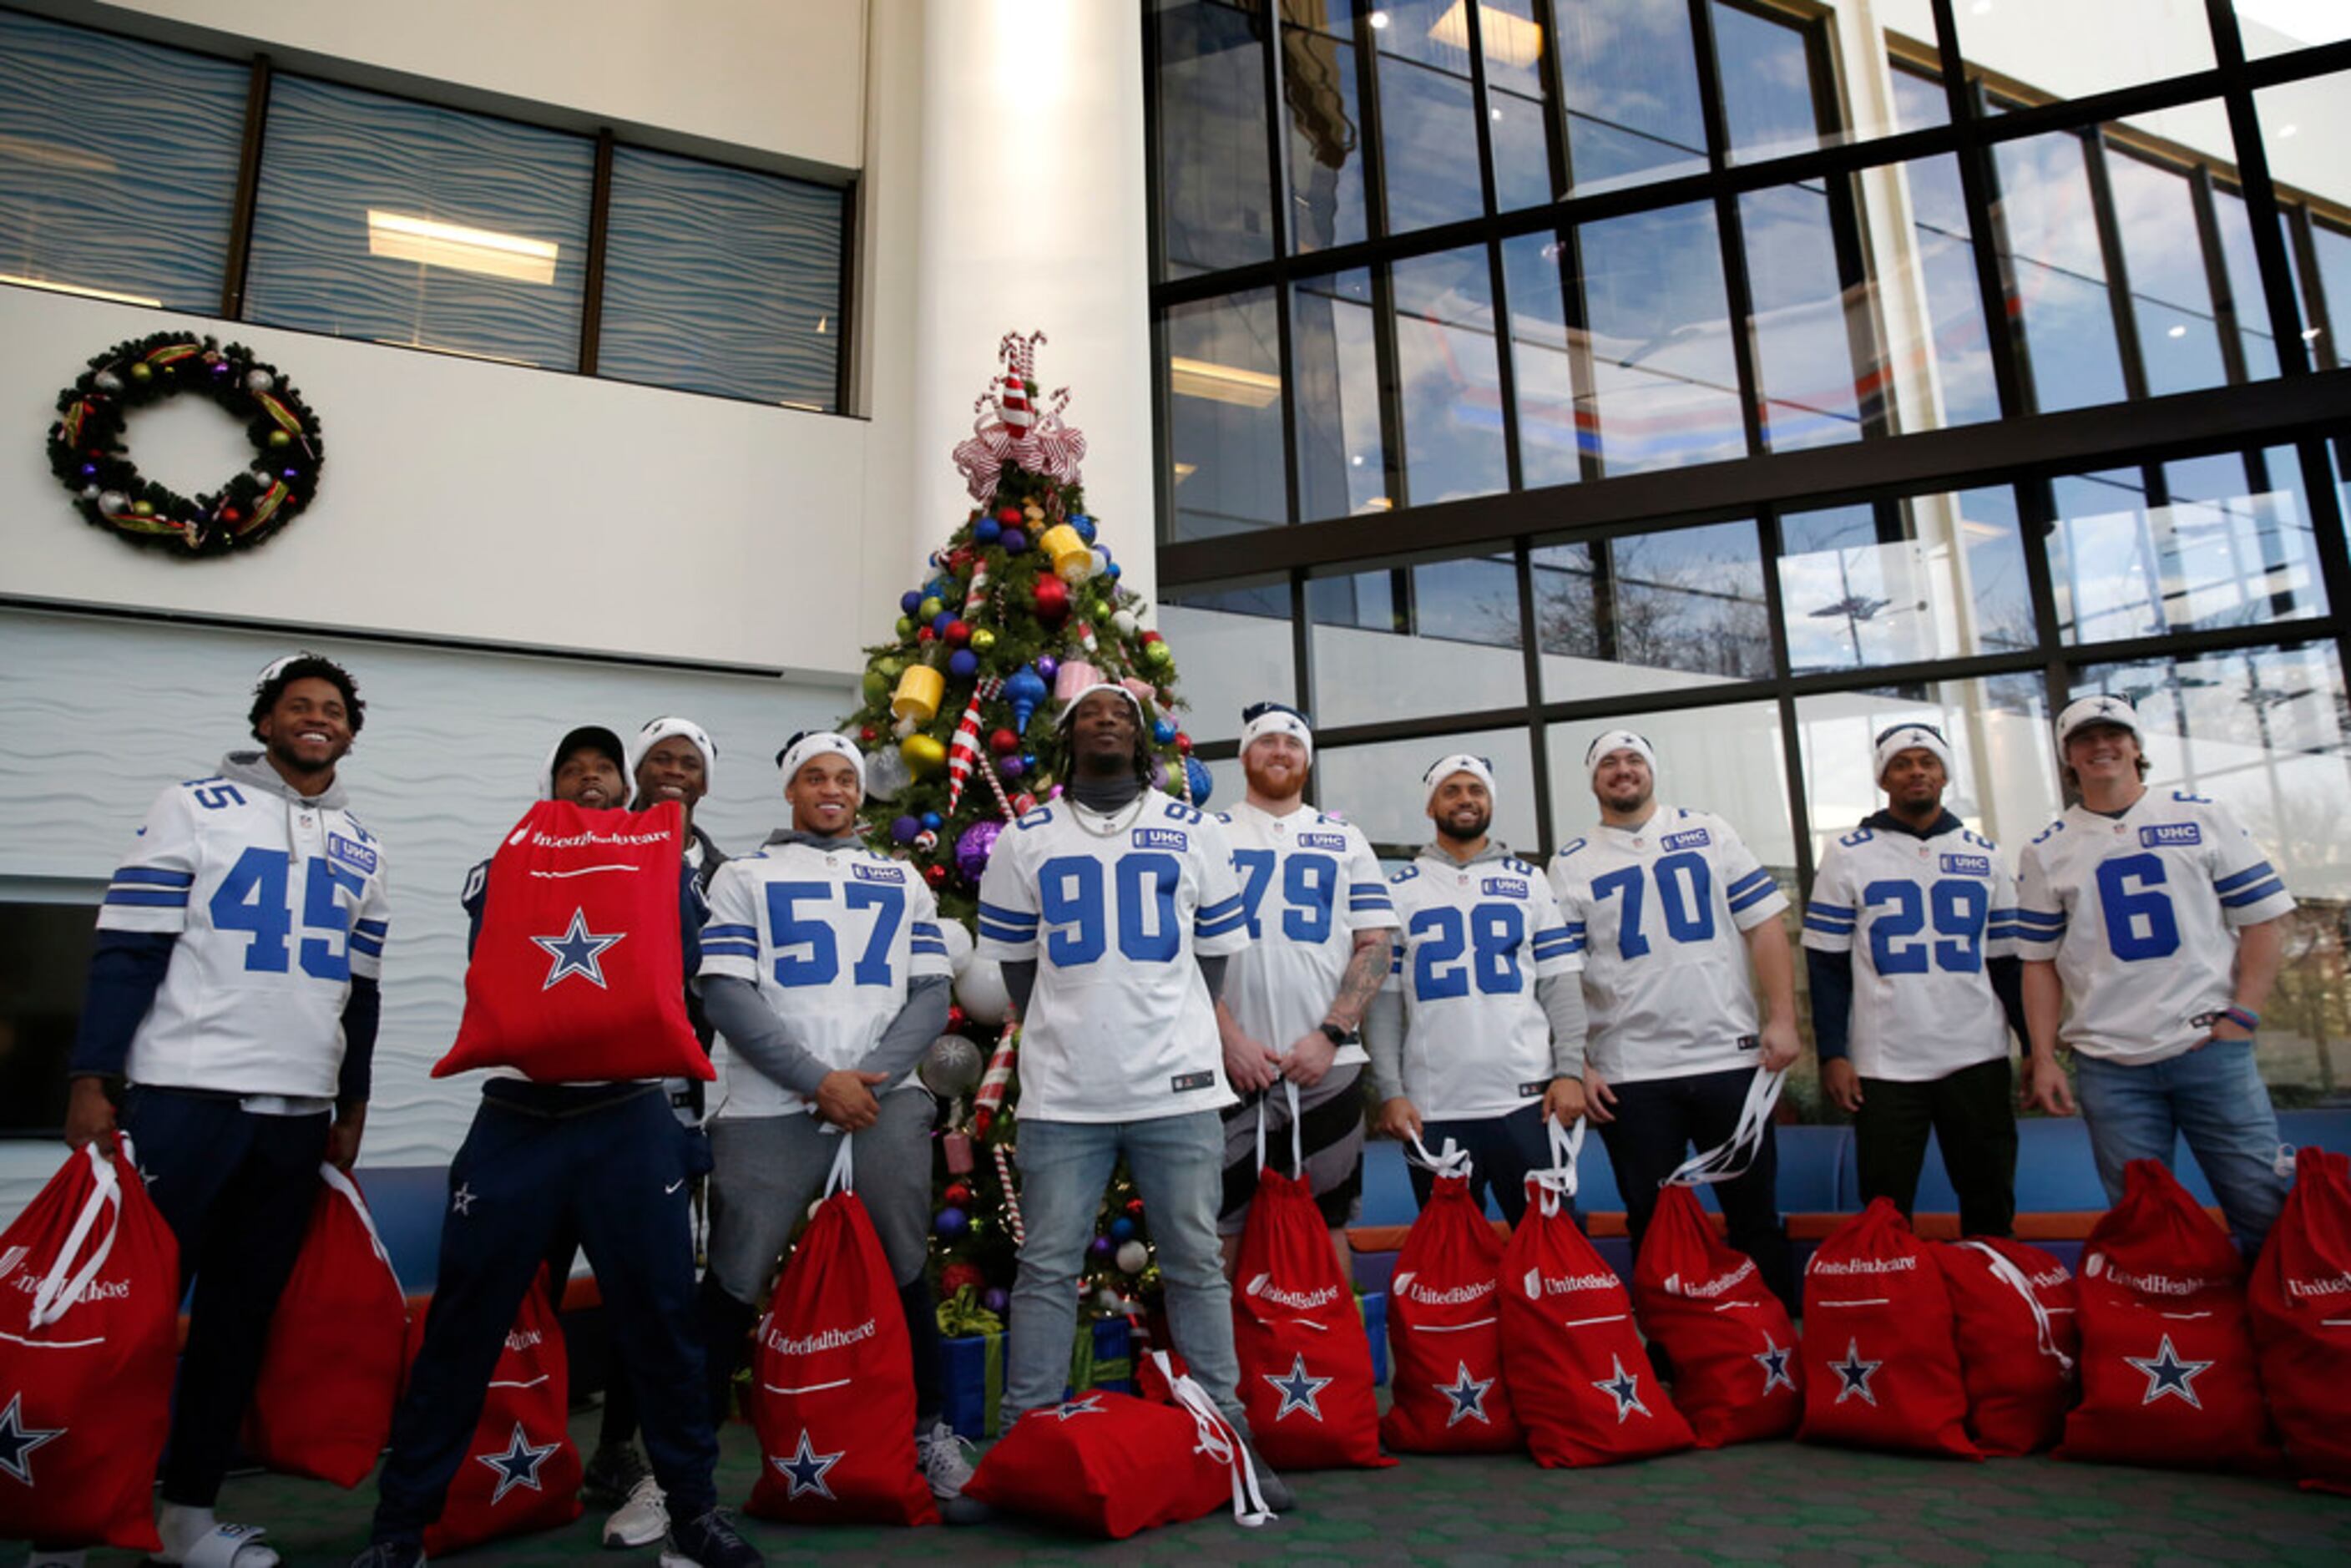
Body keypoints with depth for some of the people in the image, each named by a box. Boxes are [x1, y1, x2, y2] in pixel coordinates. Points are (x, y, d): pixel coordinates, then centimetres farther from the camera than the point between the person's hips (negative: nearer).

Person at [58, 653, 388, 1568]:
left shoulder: (362, 853, 14)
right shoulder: (195, 809, 1)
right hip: (184, 1094, -4)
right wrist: (92, 1081, -11)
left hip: (301, 1112, 5)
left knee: (243, 1313, 9)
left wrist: (353, 1108, 15)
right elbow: (127, 950, -4)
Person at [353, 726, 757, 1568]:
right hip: (517, 1120, 1)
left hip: (629, 1122, 0)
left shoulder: (663, 870, 9)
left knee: (662, 1317, 2)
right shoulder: (502, 873, 11)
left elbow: (677, 965, -9)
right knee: (462, 1325, 5)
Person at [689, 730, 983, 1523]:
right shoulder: (744, 876, 9)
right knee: (734, 1282, 0)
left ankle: (931, 1435, 21)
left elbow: (931, 995, 9)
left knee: (907, 1268, 5)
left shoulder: (901, 880, 16)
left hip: (885, 1098, 2)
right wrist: (820, 1080, -11)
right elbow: (726, 994, -3)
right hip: (769, 1107, -2)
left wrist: (870, 1077, -7)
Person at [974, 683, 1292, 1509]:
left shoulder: (1195, 830, 8)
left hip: (1179, 1090, 1)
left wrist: (1173, 1038, 9)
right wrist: (1071, 1039, 9)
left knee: (1197, 1264, 8)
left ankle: (1228, 1439, 19)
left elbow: (1216, 954, 13)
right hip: (1063, 1095, 0)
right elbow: (1014, 962, 12)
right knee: (1046, 1268, 4)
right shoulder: (1026, 840, 7)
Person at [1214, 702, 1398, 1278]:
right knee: (1219, 1225, 2)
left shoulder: (1346, 841, 12)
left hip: (1327, 1064, 1)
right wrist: (1228, 1038, -9)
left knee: (1328, 1224, 9)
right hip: (1232, 1064, -1)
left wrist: (1329, 1035, -7)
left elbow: (1376, 945, 5)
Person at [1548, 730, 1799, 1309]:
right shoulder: (1571, 864, 5)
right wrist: (1578, 1066, -5)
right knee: (1652, 1228, 9)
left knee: (1755, 1216, 9)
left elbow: (1764, 926, 5)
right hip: (1630, 1075, -1)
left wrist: (1782, 1018, -5)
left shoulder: (1709, 833, 9)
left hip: (1729, 1056, 1)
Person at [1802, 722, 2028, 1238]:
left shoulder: (1984, 854, 10)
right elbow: (1826, 963, -1)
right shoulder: (1849, 855, 1)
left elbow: (2008, 962, 12)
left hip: (1977, 1059, 3)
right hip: (1883, 1065, -2)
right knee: (1885, 1216, 4)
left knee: (1991, 1205, 11)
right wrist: (1831, 1054, -8)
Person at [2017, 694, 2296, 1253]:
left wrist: (2241, 1016, -4)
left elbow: (2265, 918, 6)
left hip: (2212, 1048, 0)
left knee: (2269, 1215, 0)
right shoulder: (2046, 851, 8)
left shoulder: (2203, 817, 8)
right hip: (2108, 1067, 0)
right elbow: (2039, 961, 8)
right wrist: (2044, 1060, 2)